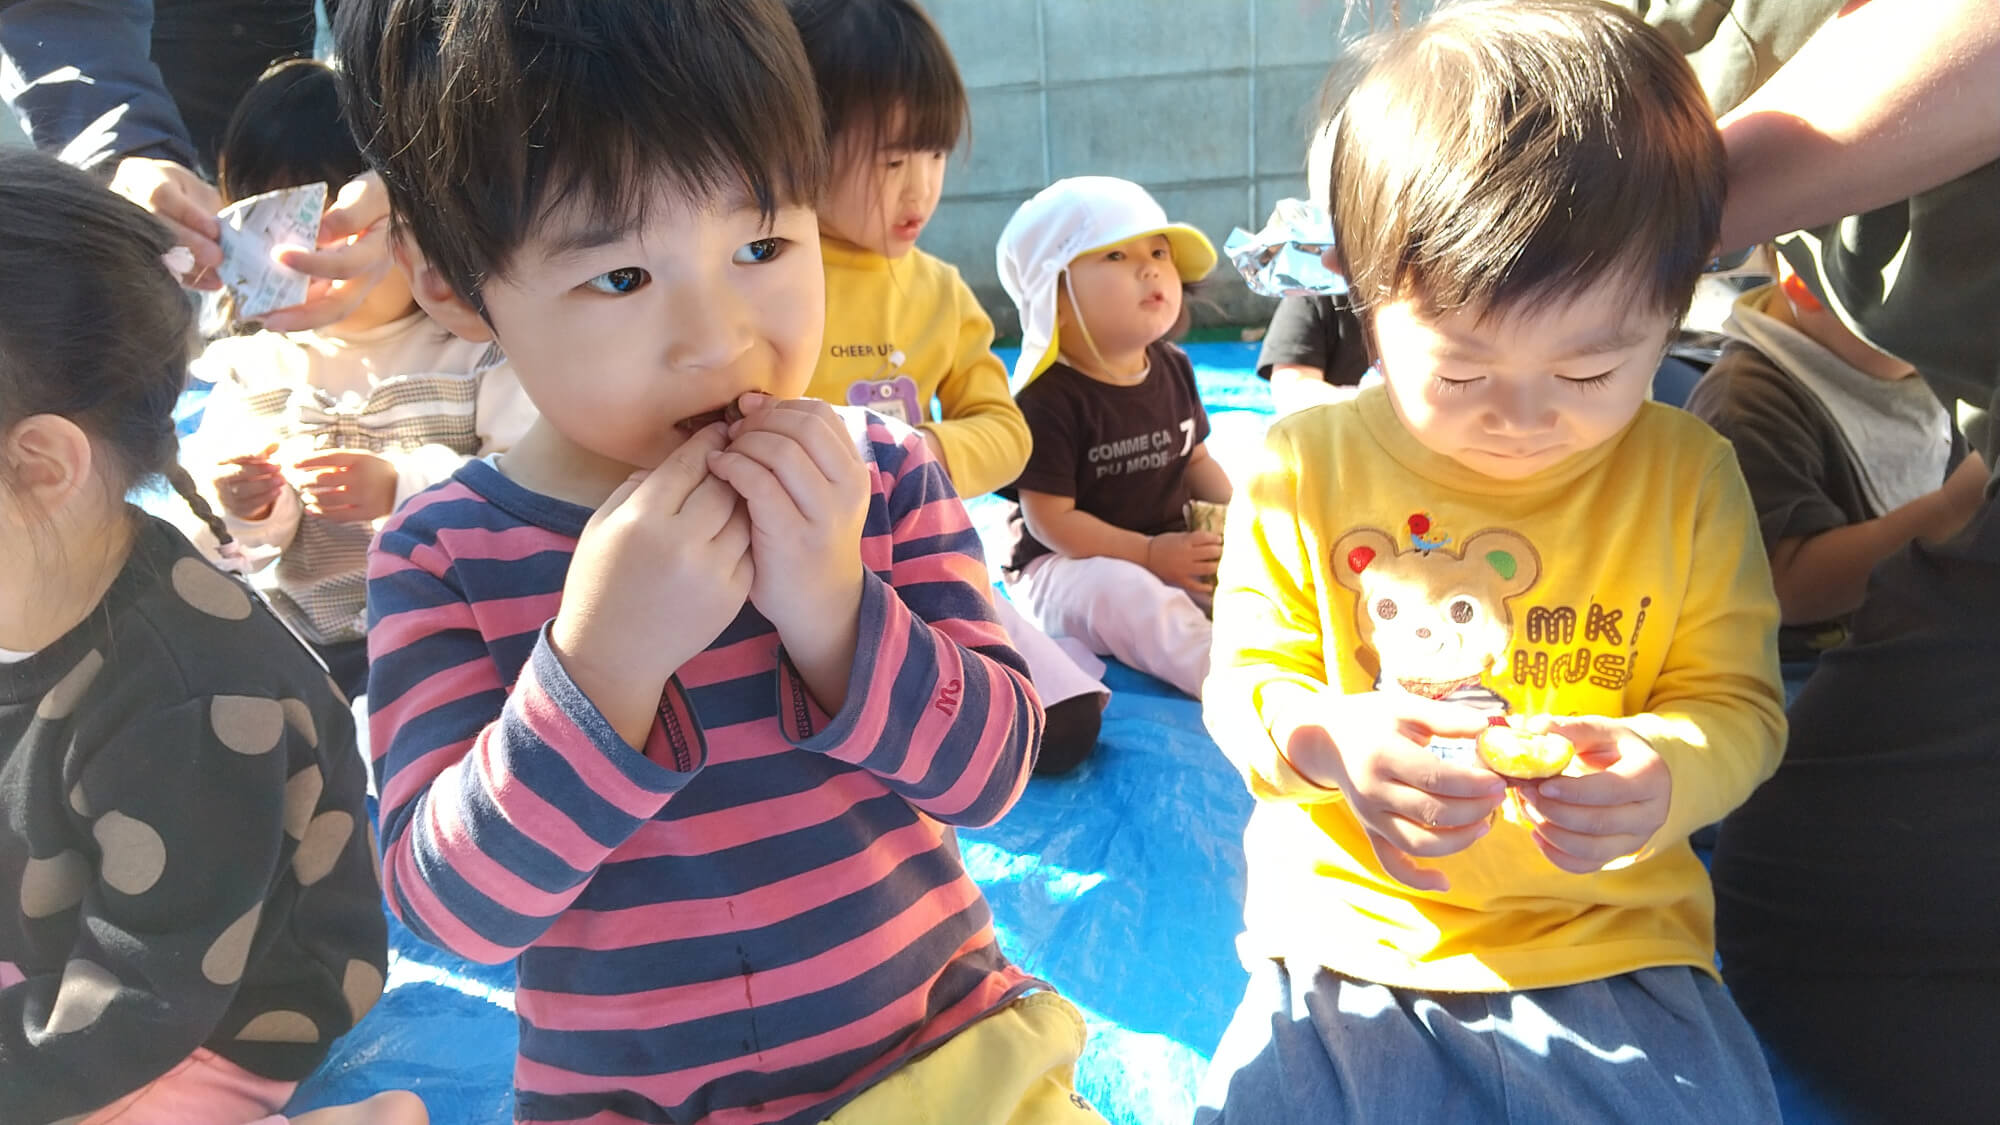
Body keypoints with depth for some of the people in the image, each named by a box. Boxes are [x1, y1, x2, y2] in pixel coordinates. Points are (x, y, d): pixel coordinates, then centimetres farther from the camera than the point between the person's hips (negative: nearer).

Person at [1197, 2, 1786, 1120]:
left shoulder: (1689, 477, 0)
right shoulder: (1307, 465, -4)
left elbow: (1738, 701, 3)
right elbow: (1244, 679, 0)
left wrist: (1666, 774, -21)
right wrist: (1324, 737, -23)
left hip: (1610, 942, 1)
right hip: (1349, 935, -1)